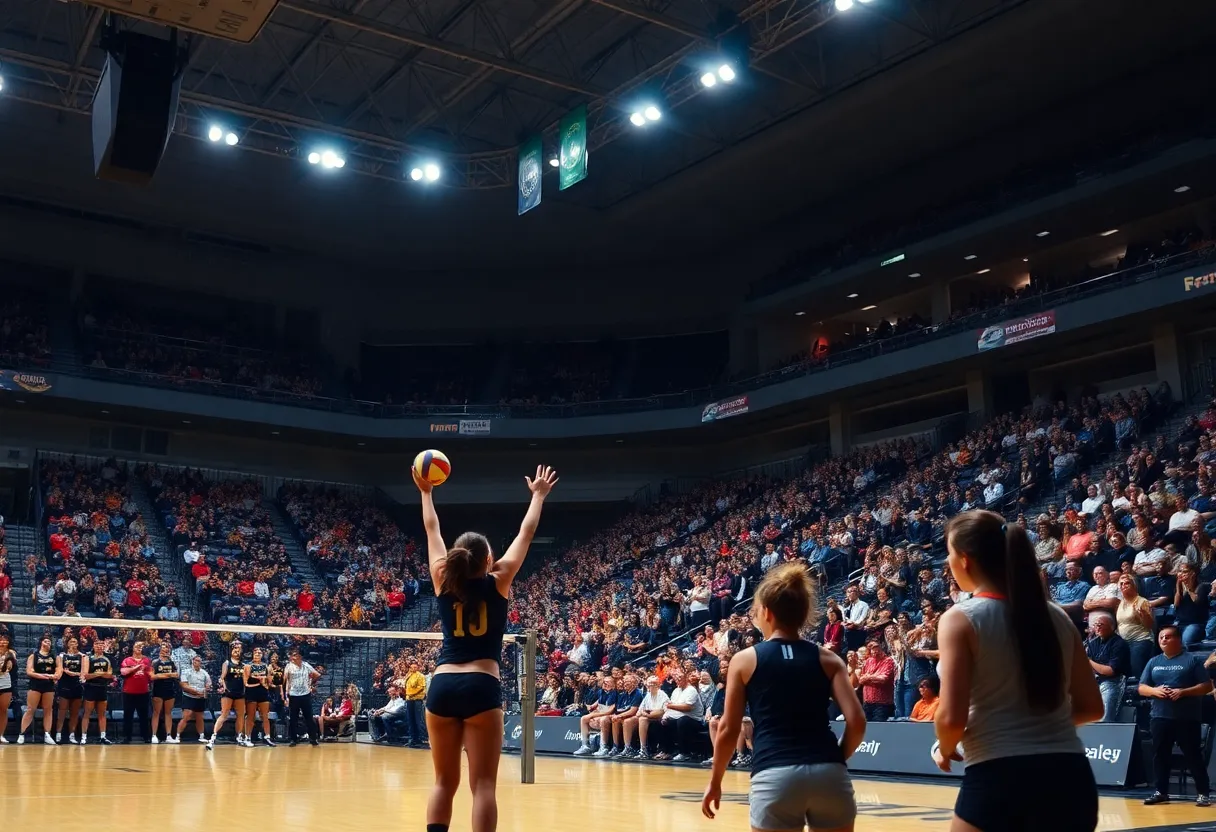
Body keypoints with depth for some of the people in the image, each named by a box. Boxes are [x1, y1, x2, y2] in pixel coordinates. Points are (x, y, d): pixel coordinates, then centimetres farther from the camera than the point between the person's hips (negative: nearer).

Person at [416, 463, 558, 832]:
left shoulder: (444, 582, 7)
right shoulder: (497, 582, 1)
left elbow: (432, 530, 21)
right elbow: (526, 533, 11)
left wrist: (425, 492, 34)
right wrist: (538, 495, 24)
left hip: (442, 685, 4)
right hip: (481, 686, -3)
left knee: (444, 782, 10)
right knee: (483, 784, -4)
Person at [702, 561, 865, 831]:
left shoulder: (744, 660, 6)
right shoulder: (828, 659, 10)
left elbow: (729, 729, 7)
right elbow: (856, 721, 1)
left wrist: (714, 782, 19)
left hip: (774, 777, -2)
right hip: (829, 774, 2)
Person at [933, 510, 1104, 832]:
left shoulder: (960, 619, -8)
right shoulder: (1057, 616, 8)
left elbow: (951, 718, -15)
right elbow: (1091, 707, 12)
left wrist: (945, 749, 6)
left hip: (998, 779, -5)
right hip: (1070, 778, 6)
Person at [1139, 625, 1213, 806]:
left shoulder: (1193, 659, 0)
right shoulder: (1153, 662, 12)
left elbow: (1207, 686, -4)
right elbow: (1142, 688, 11)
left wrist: (1184, 692, -17)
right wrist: (1155, 691, -10)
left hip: (1187, 718, -4)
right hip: (1159, 717, 4)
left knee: (1193, 756, 0)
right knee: (1160, 755, 7)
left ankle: (1203, 793, 8)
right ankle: (1161, 791, 15)